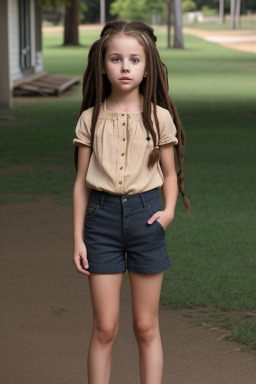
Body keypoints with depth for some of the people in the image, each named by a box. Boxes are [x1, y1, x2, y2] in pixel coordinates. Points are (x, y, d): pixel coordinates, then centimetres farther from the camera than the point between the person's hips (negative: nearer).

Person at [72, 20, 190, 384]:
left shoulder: (159, 117, 0)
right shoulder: (91, 119, 1)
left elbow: (170, 173, 8)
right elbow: (81, 181, 5)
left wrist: (169, 210, -10)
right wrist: (78, 237, 2)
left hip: (145, 215, 0)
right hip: (102, 216, 0)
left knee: (146, 327, 7)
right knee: (105, 328, 3)